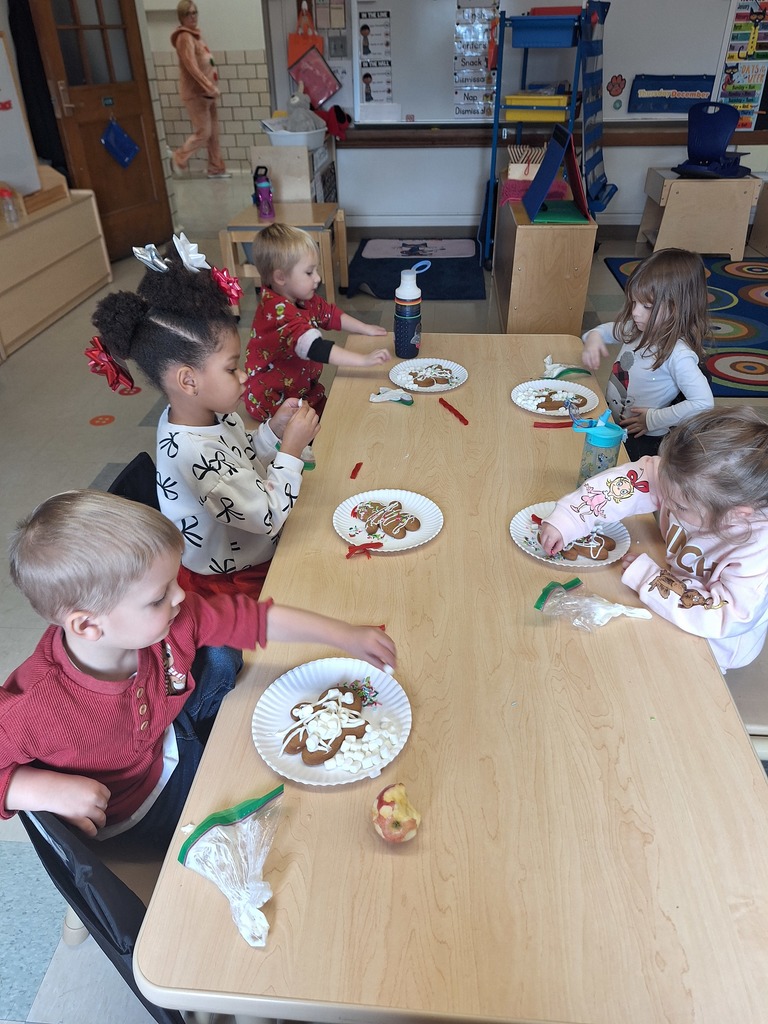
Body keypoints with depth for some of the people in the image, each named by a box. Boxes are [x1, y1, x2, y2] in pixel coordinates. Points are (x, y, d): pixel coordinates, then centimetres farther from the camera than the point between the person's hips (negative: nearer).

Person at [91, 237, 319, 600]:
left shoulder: (211, 414, -7)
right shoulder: (192, 454, -34)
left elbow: (244, 463, 10)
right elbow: (269, 517, -29)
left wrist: (272, 430, -6)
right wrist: (291, 449, -24)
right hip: (229, 581, -8)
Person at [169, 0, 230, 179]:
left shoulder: (196, 35, 16)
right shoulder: (184, 37, -13)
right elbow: (192, 67, -22)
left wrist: (212, 87, 13)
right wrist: (210, 87, -27)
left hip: (205, 92, 9)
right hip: (195, 93, -9)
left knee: (213, 132, 9)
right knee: (203, 133, -7)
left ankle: (216, 169, 16)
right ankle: (178, 159, 7)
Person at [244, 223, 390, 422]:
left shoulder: (302, 299, 1)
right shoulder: (279, 312, -31)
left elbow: (330, 314, 19)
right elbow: (316, 348, -42)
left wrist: (365, 329, 14)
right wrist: (364, 360, -44)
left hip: (304, 390, 9)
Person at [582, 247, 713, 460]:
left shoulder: (678, 354, -24)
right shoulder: (638, 329, 0)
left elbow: (703, 404, -32)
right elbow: (606, 330, 21)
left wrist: (653, 419, -22)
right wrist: (594, 338, -3)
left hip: (640, 441, -8)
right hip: (609, 423, 8)